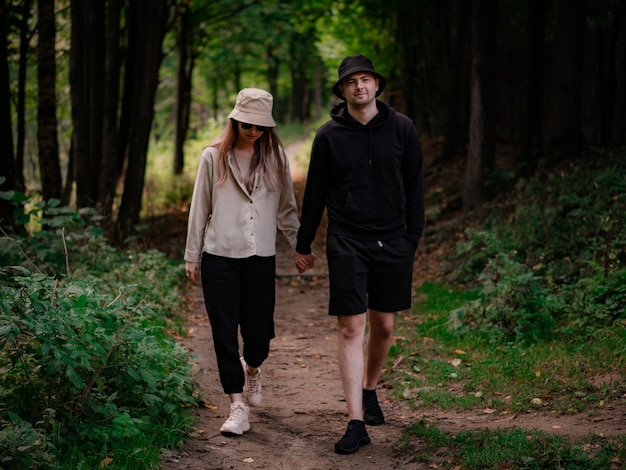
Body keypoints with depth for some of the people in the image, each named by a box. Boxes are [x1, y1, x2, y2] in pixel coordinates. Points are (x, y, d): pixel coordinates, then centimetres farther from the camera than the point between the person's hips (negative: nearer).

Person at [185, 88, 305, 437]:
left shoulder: (275, 157, 6)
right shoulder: (214, 157, 1)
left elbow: (286, 207, 13)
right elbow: (199, 208, 6)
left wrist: (300, 245, 7)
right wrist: (192, 255, 8)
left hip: (261, 257, 1)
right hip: (220, 257, -1)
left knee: (259, 333, 3)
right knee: (225, 333, -3)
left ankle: (252, 371, 38)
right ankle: (238, 406, 5)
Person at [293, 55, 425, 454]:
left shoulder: (401, 128, 3)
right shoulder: (329, 135, 1)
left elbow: (415, 186, 7)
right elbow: (315, 193, 8)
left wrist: (413, 238, 4)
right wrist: (303, 244, 12)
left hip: (392, 243, 2)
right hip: (347, 243, -1)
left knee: (384, 325, 11)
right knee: (351, 328, -7)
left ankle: (370, 390, 37)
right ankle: (357, 423, -5)